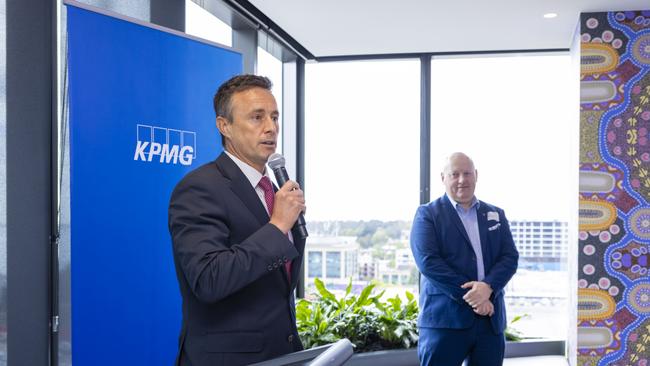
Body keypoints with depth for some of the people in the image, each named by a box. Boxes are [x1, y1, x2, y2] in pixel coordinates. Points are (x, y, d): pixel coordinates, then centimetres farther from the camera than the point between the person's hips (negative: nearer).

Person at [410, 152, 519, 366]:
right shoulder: (428, 214, 2)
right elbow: (428, 261, -10)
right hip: (445, 318, -4)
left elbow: (510, 257, 6)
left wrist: (487, 286, -14)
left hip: (490, 319, 4)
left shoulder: (496, 215, 17)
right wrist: (470, 295, -15)